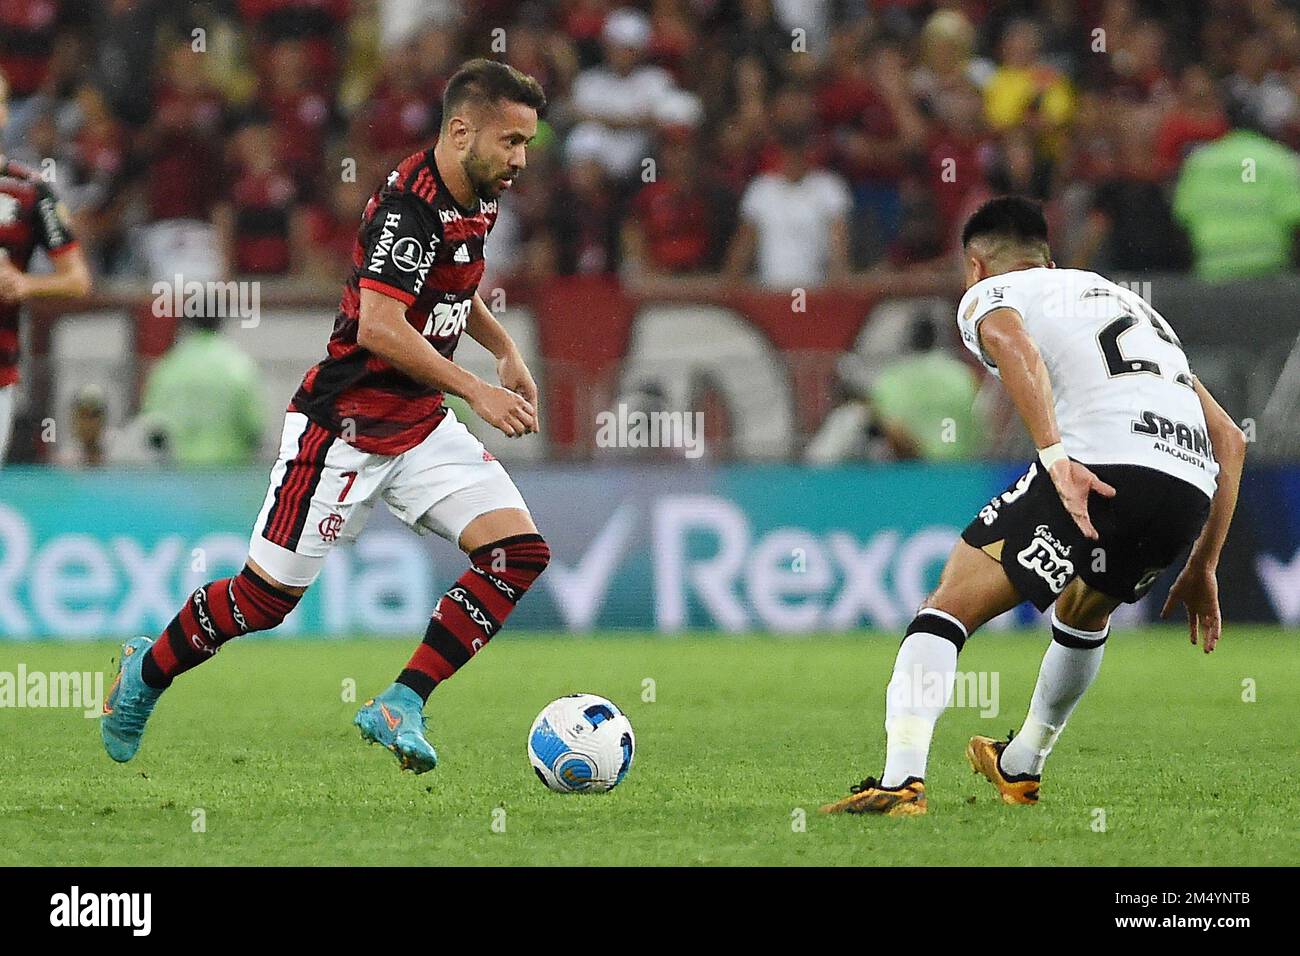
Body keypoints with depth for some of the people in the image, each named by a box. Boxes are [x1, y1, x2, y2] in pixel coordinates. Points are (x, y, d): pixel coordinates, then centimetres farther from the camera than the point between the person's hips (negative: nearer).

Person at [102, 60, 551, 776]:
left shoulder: (477, 201, 6)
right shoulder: (408, 202, -22)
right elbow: (378, 327, -32)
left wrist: (505, 350, 16)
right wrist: (476, 390, -30)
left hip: (421, 424, 8)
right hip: (344, 427, -8)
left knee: (519, 552, -9)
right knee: (267, 595, -1)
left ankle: (399, 708, -7)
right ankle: (145, 674, 26)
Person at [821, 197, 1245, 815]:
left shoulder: (987, 294, 17)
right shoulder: (1125, 300, 36)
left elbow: (1012, 343, -11)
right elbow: (1229, 438, 32)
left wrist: (1055, 456, -22)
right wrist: (1201, 569, 32)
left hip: (1100, 469, -7)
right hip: (1192, 488, 7)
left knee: (949, 605, 0)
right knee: (1085, 612, 34)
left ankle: (902, 779, -19)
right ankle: (1020, 768, 47)